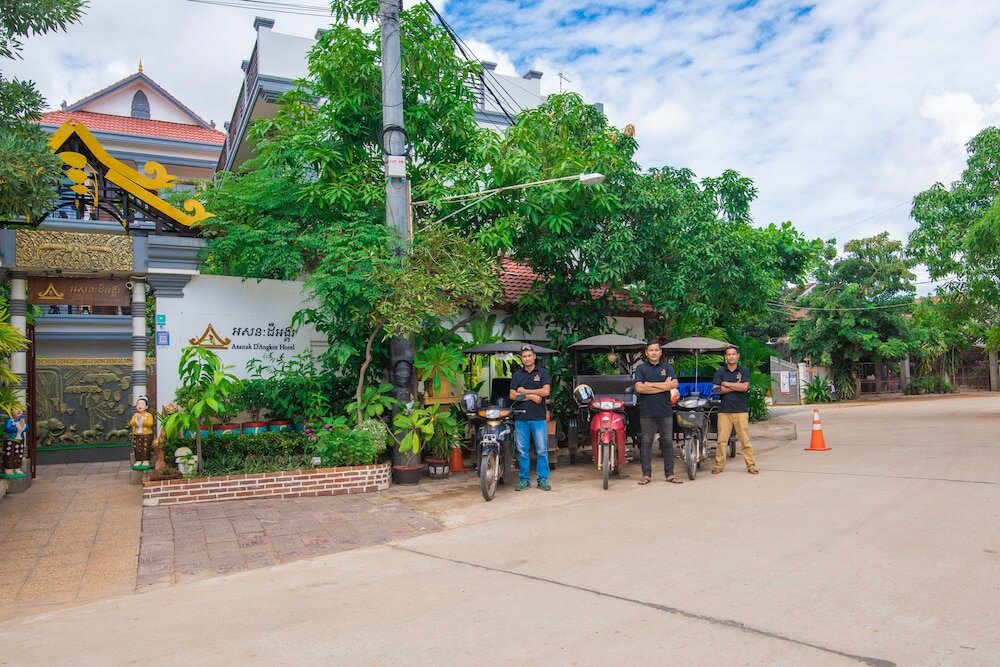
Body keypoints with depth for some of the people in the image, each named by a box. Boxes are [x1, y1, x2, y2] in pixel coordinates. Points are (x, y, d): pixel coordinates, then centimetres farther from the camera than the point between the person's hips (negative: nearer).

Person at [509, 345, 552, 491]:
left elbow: (545, 391, -10)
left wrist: (524, 391, -6)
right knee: (522, 450, 5)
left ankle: (543, 479, 8)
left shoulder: (542, 373, 5)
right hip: (521, 417, 2)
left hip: (538, 417, -2)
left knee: (542, 450, -1)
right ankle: (524, 479, 14)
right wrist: (531, 397, -9)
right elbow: (512, 395, 0)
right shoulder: (517, 375, 11)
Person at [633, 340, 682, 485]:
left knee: (667, 442, 6)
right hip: (647, 412, -2)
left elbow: (674, 384, -7)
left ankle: (669, 473, 13)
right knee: (646, 443, 2)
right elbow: (639, 388, -11)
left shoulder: (668, 368, 10)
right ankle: (646, 474, 9)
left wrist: (651, 384, -11)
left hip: (665, 411, 2)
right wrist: (663, 386, -10)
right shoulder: (641, 368, 4)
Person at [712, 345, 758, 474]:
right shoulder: (720, 371, 9)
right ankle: (719, 465, 7)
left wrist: (726, 384, -4)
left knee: (745, 439, 0)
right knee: (722, 440, 0)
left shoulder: (744, 371, 7)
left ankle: (751, 465, 7)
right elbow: (716, 389, -4)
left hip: (741, 410, -1)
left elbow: (744, 387, -9)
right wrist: (736, 386, -6)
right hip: (724, 410, 1)